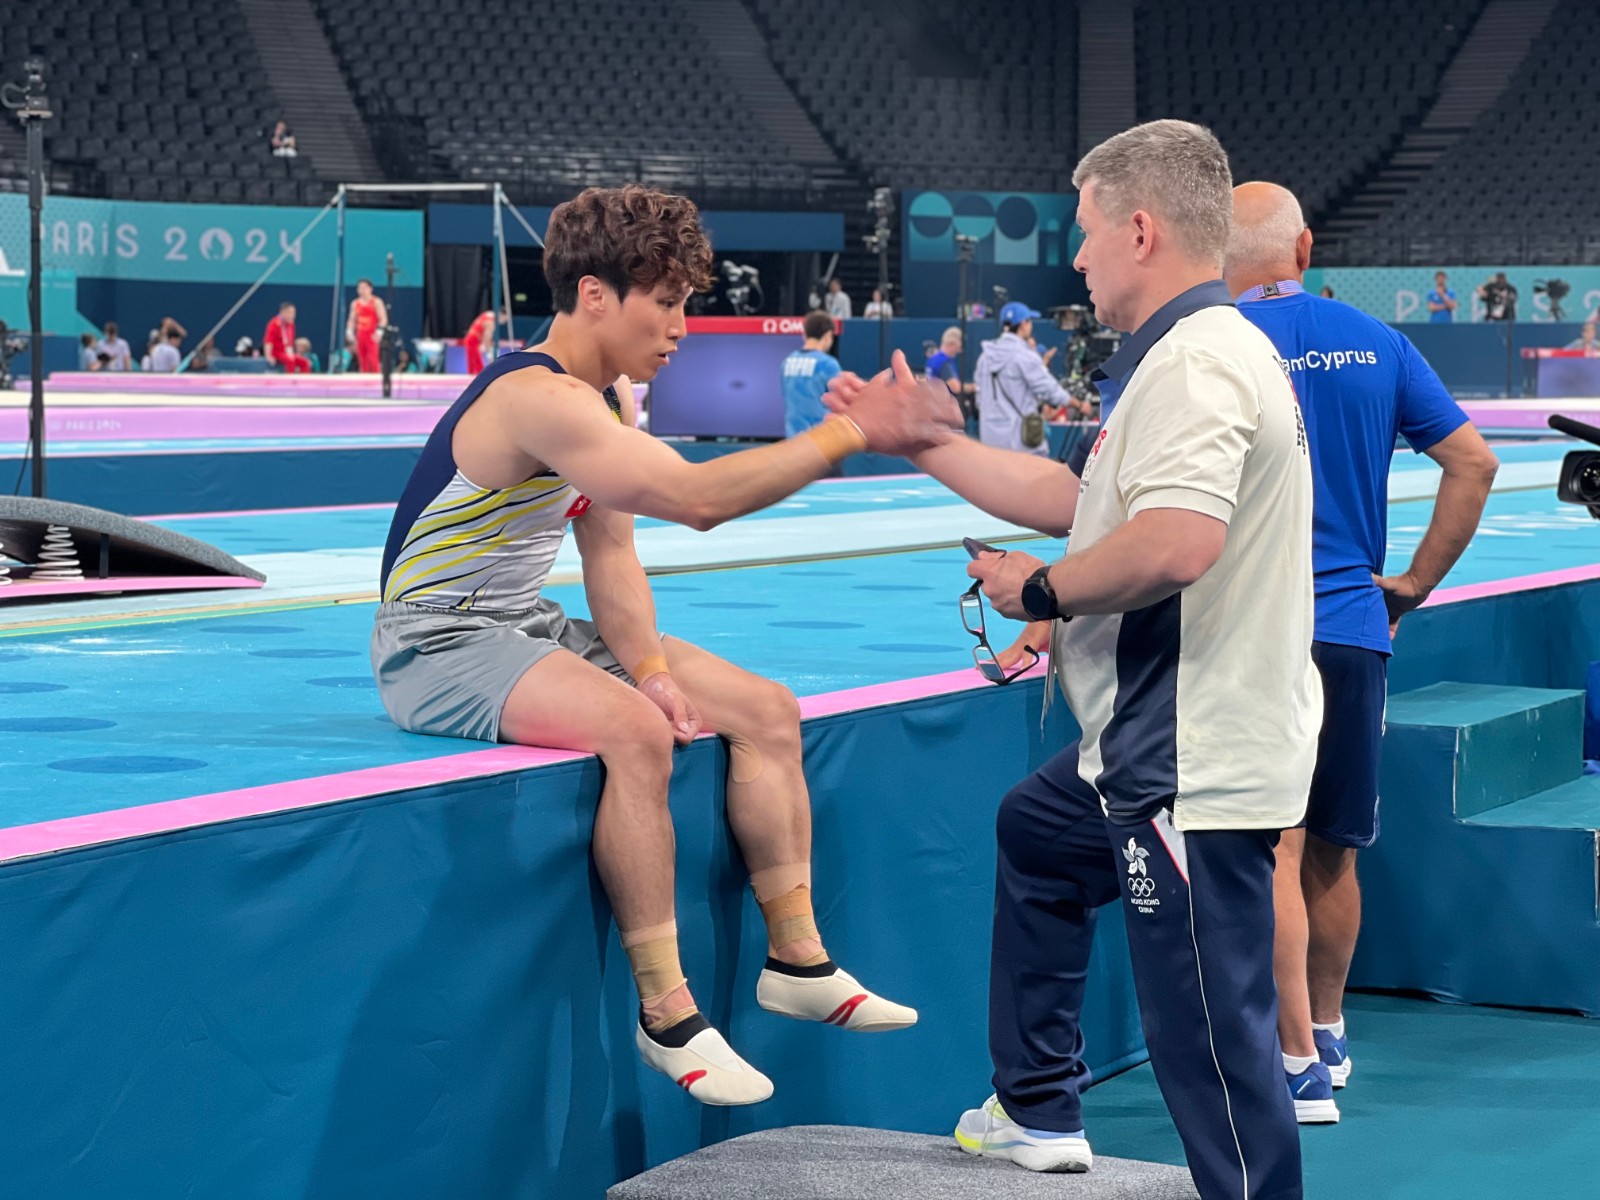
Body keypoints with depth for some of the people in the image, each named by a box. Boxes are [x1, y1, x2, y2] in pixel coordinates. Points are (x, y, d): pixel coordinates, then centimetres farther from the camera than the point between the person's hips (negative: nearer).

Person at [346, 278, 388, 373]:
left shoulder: (376, 302, -3)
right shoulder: (355, 303, 12)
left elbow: (383, 319, -8)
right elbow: (352, 320, 17)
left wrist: (379, 332, -21)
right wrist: (350, 331, 0)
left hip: (372, 336, -5)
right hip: (360, 336, 5)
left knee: (372, 361, -13)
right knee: (362, 362, 3)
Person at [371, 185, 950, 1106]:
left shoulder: (609, 397, 8)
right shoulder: (539, 399, -26)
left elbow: (610, 550, 6)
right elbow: (697, 498, -36)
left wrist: (647, 665, -10)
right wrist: (847, 434, -32)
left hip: (528, 627, 10)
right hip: (439, 643, -10)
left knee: (767, 712, 3)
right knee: (634, 734, -36)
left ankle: (797, 960, 10)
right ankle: (665, 1011, -28)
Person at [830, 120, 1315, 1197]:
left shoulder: (1198, 360, -20)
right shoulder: (1193, 354, 15)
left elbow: (1175, 542, -33)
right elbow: (1072, 500, 20)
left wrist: (1042, 589, -16)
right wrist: (919, 441, 24)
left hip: (1198, 771, -12)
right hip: (1151, 753, 12)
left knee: (1210, 1032, -9)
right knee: (1034, 835, 33)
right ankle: (1041, 1110, 45)